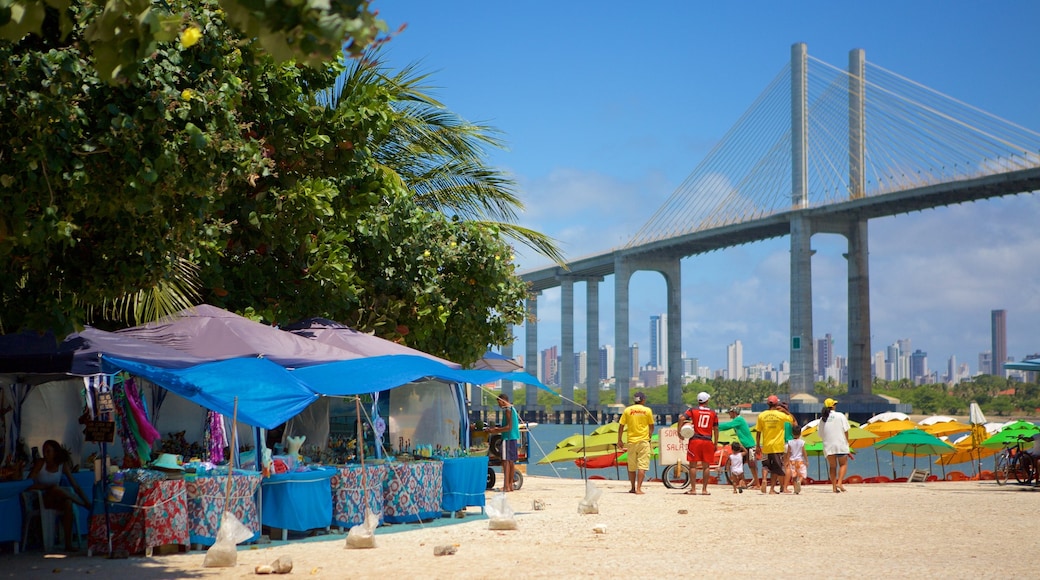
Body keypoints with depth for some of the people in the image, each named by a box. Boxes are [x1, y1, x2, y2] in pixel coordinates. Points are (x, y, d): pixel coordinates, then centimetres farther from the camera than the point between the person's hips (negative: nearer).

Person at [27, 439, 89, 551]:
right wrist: (48, 487, -28)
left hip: (55, 501, 3)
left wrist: (88, 502, -10)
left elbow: (76, 486, -2)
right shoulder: (41, 463, -10)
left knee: (68, 503, -33)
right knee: (56, 489, -35)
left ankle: (68, 544, -30)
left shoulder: (63, 465, -2)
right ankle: (82, 504, -13)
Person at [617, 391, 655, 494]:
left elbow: (621, 426, 2)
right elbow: (651, 427, 7)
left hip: (631, 441, 2)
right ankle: (638, 489, -12)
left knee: (631, 467, 13)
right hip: (643, 441, -2)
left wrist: (619, 440, 11)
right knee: (642, 466, -3)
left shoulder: (627, 410, 2)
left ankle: (633, 488, 20)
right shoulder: (647, 410, -1)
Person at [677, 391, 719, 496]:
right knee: (706, 466, 8)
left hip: (695, 440, -1)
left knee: (693, 465, 3)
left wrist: (679, 431, -7)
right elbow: (716, 429, 9)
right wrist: (716, 443, 15)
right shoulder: (713, 413, 8)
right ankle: (704, 489, 8)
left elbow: (682, 418, -13)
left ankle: (693, 489, 0)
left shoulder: (693, 410, 3)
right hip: (708, 441, 1)